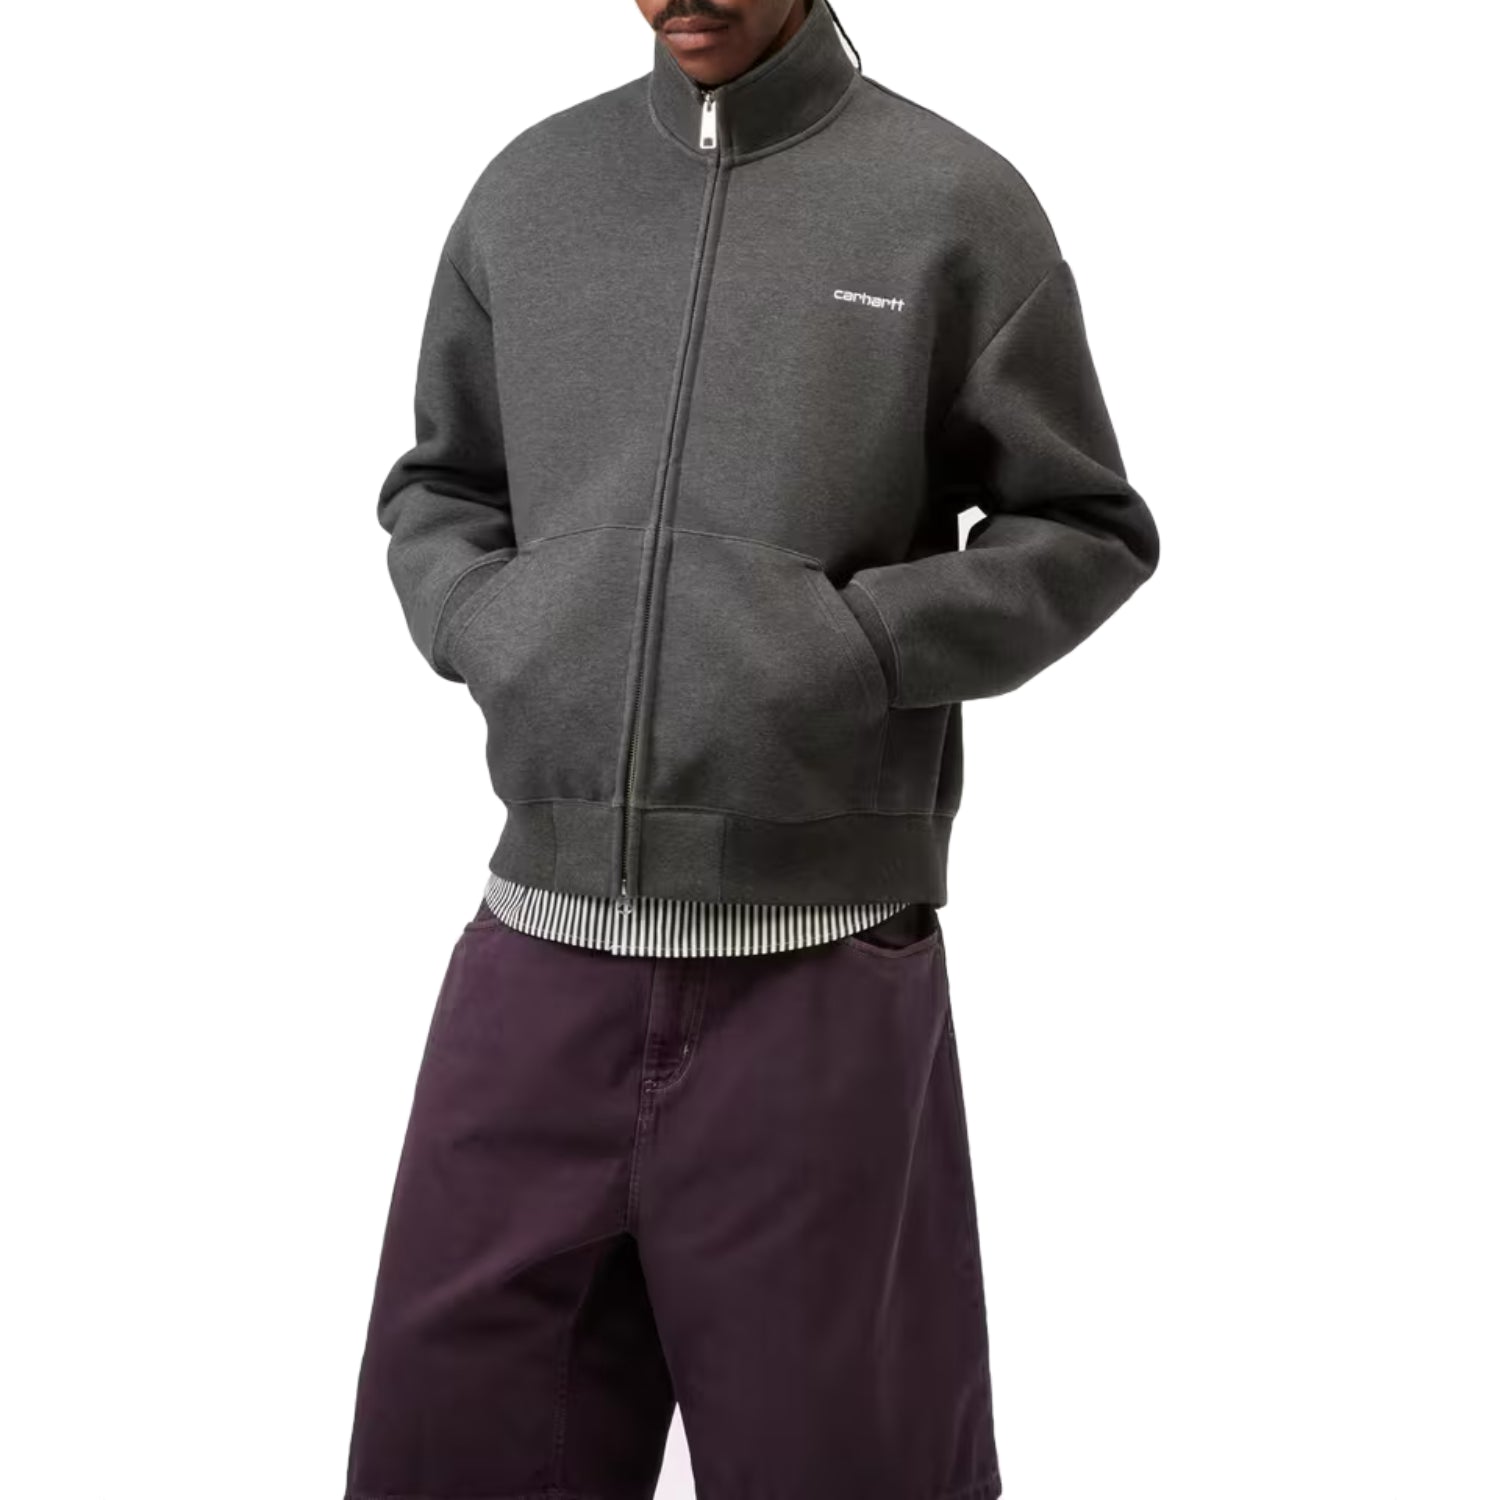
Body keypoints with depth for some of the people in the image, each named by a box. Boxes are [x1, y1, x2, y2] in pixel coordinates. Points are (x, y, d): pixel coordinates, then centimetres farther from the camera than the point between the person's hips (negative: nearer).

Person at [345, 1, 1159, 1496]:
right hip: (540, 941, 3)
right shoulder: (528, 188, 9)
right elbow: (435, 487, 20)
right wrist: (482, 621, 0)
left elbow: (1086, 531, 2)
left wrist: (857, 650, -12)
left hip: (817, 963, -3)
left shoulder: (952, 202, -2)